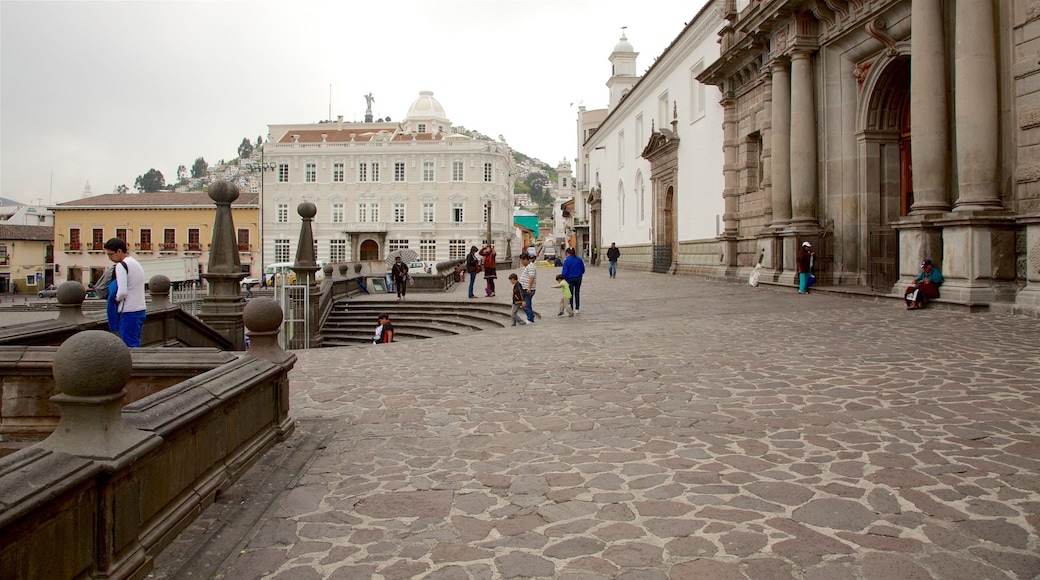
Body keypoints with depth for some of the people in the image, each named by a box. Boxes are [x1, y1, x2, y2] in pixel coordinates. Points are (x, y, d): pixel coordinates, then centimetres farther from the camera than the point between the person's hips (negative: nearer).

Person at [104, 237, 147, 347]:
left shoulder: (121, 265, -12)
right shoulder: (137, 264, 16)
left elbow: (122, 291, -22)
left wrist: (117, 298, -2)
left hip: (129, 312, -9)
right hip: (141, 310, 9)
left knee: (129, 346, -5)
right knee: (136, 344, 13)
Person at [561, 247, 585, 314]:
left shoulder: (567, 261, -14)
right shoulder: (579, 260, -1)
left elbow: (565, 272, -15)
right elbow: (583, 270, 6)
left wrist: (564, 279, -2)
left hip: (570, 279, -3)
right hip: (578, 278, 3)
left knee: (570, 294, 7)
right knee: (577, 293, 15)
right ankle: (577, 309, 18)